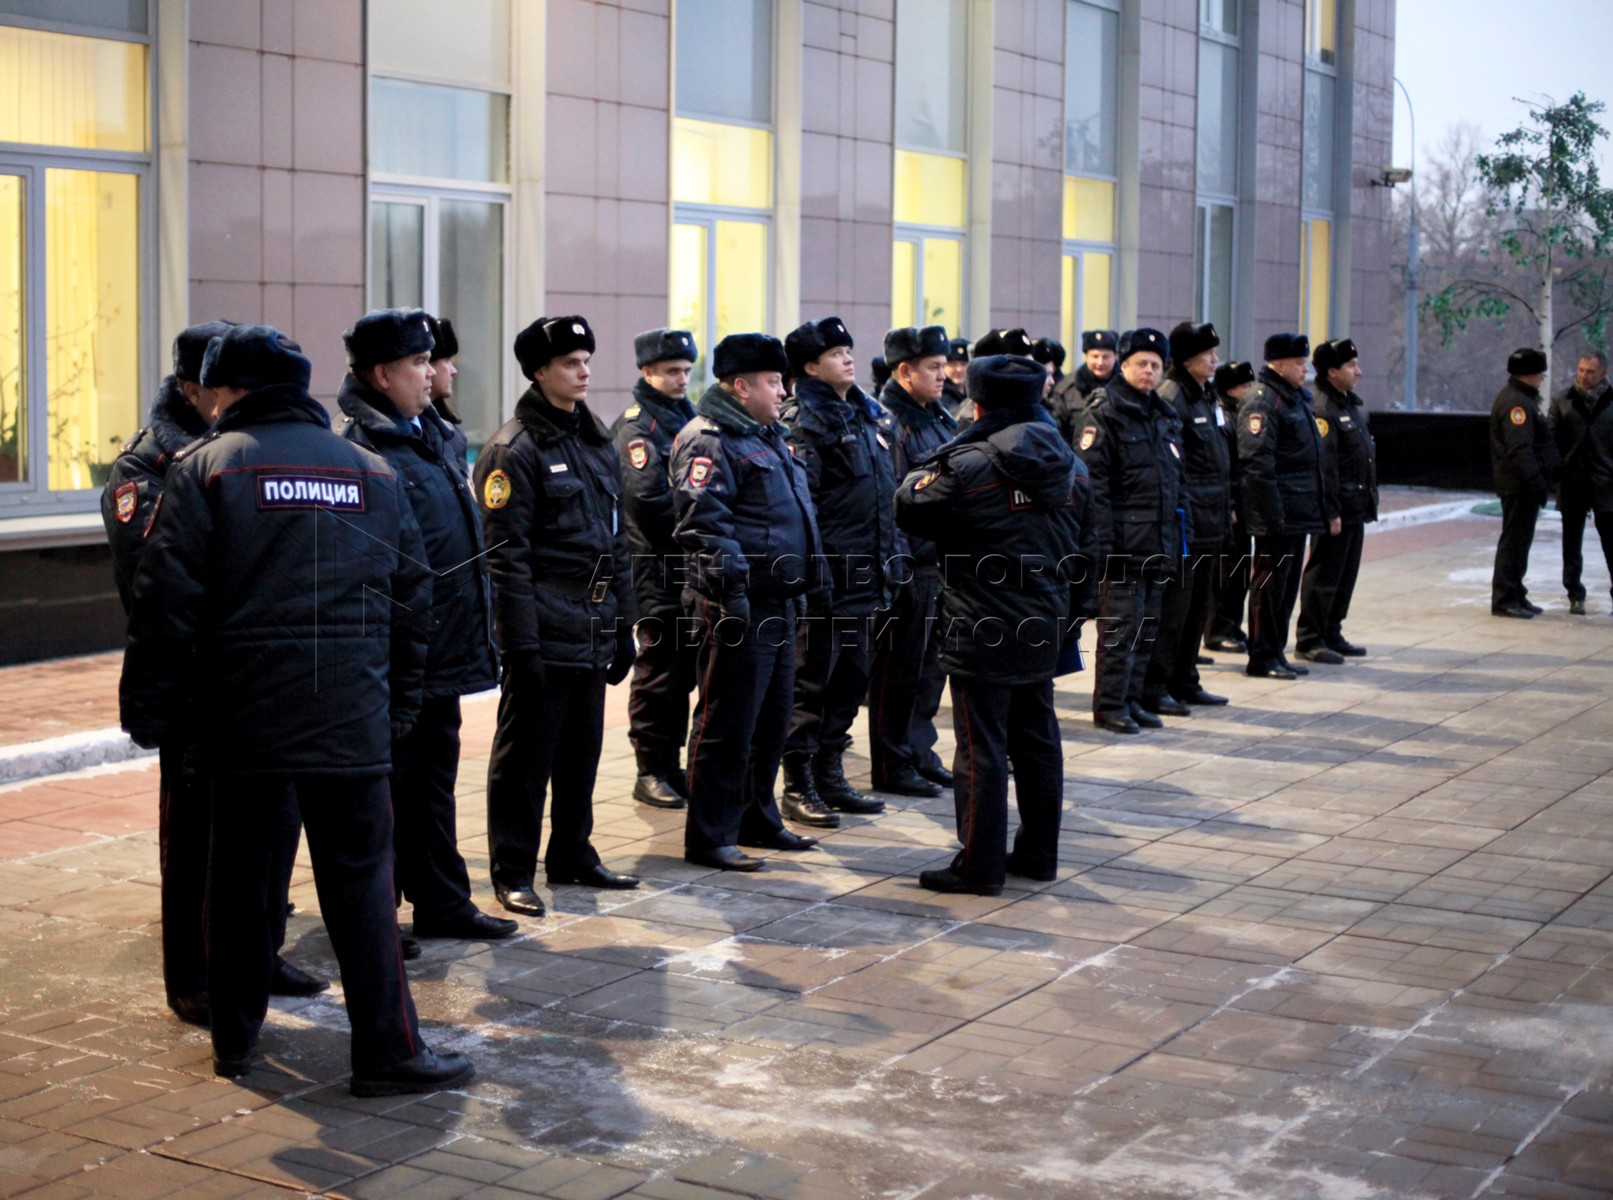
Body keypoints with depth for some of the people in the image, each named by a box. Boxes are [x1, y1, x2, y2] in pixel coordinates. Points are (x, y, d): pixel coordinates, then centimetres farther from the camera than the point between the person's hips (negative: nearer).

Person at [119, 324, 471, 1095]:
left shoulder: (205, 467, -1)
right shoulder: (372, 473, 11)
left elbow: (168, 601, -7)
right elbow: (411, 601, 13)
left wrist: (148, 707, 0)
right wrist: (399, 706, 20)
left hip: (241, 716, -1)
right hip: (352, 719, 1)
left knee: (240, 873, 12)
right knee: (360, 878, 2)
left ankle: (235, 1039, 22)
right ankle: (388, 1052, 0)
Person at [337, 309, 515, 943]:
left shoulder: (434, 435, 13)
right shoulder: (364, 451, -17)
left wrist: (473, 626, 20)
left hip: (443, 652, 9)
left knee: (434, 783, 17)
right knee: (387, 786, 3)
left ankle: (443, 902, 28)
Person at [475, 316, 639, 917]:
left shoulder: (598, 443, 15)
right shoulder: (514, 450, -9)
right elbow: (505, 555, -14)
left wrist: (623, 626, 17)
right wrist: (521, 642, -18)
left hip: (594, 635, 7)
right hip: (545, 635, -7)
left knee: (582, 753, 14)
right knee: (525, 757, 0)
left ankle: (572, 855, 27)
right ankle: (513, 873, 9)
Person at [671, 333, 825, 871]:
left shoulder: (767, 438, 20)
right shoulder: (709, 441, -12)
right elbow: (703, 525, -21)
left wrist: (797, 592, 24)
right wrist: (731, 593, -26)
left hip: (779, 604, 10)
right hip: (741, 605, -10)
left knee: (772, 720, 17)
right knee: (727, 724, -4)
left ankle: (757, 820, 30)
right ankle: (709, 837, 3)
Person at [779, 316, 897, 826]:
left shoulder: (867, 414, 17)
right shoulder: (803, 419, -11)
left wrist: (892, 554, 19)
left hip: (864, 573, 9)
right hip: (827, 573, -9)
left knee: (851, 679, 14)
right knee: (811, 680, -2)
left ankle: (830, 776, 25)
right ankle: (798, 788, 6)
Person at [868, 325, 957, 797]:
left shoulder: (937, 418, 14)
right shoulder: (886, 422, -15)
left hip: (942, 563, 9)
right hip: (909, 567, -9)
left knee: (931, 664, 16)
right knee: (899, 670, 1)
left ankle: (920, 752, 28)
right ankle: (893, 766, 10)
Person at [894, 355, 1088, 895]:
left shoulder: (969, 466, -17)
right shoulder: (1069, 466, 5)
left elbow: (908, 508, -5)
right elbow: (1080, 548, 14)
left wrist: (923, 475, 13)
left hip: (982, 633, -7)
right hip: (1043, 628, 7)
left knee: (982, 748, -1)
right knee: (1037, 740, 16)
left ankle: (979, 866, 4)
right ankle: (1038, 853, 25)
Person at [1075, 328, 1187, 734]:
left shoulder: (1165, 418, 18)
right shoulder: (1103, 414, -7)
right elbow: (1092, 482, -14)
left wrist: (1182, 537, 18)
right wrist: (1102, 542, -19)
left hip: (1159, 545, 8)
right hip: (1124, 545, -8)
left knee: (1147, 628, 11)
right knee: (1120, 627, -6)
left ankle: (1131, 700, 20)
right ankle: (1109, 706, 2)